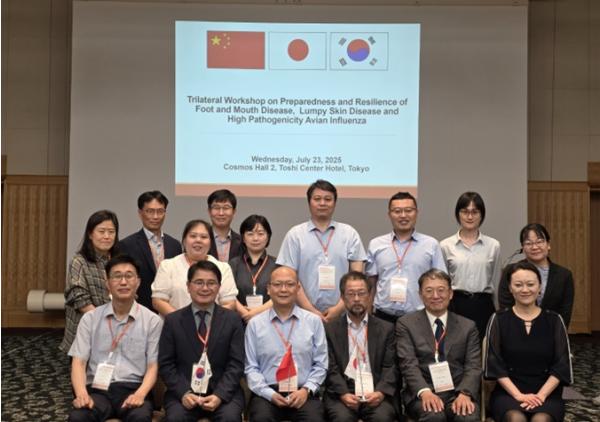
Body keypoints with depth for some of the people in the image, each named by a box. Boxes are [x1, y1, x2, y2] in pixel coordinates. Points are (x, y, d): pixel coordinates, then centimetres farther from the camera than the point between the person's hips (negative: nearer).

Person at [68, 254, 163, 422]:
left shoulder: (152, 321, 6)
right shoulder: (90, 319, 11)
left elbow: (153, 366, 2)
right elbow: (79, 362, 4)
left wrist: (140, 394, -17)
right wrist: (82, 394, -15)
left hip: (132, 389, -1)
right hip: (98, 389, 1)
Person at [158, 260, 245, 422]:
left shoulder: (232, 320, 6)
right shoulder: (173, 320, 7)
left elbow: (236, 364, 1)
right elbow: (166, 364, 3)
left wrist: (219, 395, -14)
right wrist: (184, 393, -12)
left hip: (223, 392, 0)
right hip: (183, 392, 0)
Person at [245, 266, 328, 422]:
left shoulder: (313, 321, 7)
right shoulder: (255, 324, 6)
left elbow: (320, 365, 7)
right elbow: (251, 368, 4)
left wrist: (306, 390, -8)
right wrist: (270, 394, -9)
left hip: (303, 393, 0)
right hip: (267, 393, 0)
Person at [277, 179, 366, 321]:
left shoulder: (350, 234, 8)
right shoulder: (295, 235, 5)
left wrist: (339, 308, -6)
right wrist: (311, 311, -7)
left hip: (341, 314, 1)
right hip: (305, 314, -1)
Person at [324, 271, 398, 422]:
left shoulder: (386, 329, 13)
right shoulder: (330, 329, 11)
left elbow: (390, 367, 5)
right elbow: (331, 368, 3)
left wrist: (381, 392, -13)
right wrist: (343, 393, -14)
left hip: (375, 392, 1)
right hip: (342, 393, 0)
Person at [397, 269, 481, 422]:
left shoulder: (467, 326, 14)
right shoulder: (406, 324, 7)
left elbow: (473, 366, 4)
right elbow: (409, 364, -4)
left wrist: (464, 393, -16)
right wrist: (425, 392, -22)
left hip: (457, 392, 1)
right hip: (422, 393, -1)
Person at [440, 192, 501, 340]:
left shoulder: (493, 245, 5)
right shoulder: (446, 245, 2)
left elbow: (495, 283, 12)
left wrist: (497, 315, 14)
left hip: (483, 307, 1)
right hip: (456, 305, -1)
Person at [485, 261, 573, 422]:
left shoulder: (554, 320, 7)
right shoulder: (499, 319, 5)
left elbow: (561, 365, 3)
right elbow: (495, 365, 0)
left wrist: (541, 395, -10)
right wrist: (518, 395, -12)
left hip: (546, 392, 0)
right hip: (508, 392, 0)